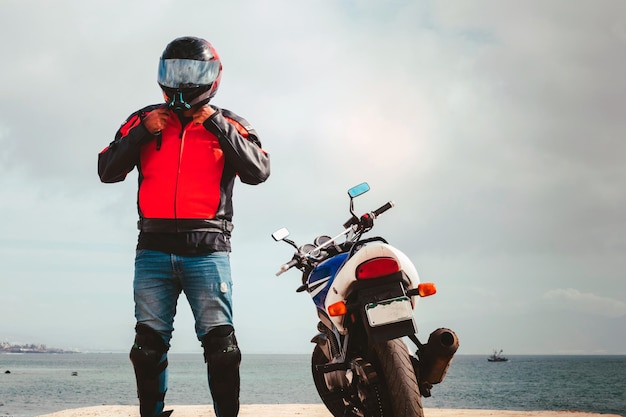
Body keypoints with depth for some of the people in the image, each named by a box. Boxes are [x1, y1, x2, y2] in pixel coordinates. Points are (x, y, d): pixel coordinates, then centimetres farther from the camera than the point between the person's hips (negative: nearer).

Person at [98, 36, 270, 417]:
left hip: (207, 250, -2)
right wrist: (141, 132, -4)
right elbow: (108, 171, 8)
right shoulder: (144, 120, 15)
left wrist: (217, 125, -9)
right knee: (149, 343, 3)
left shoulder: (228, 125, 10)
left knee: (220, 342, -7)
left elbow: (258, 171, -5)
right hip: (153, 250, 2)